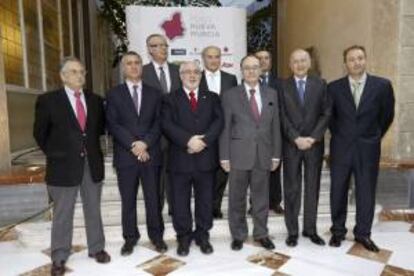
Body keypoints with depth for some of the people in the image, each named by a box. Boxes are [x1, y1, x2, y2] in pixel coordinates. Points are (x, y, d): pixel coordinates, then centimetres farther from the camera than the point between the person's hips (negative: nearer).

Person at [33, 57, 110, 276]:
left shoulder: (95, 100, 5)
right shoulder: (47, 100, -5)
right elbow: (40, 134, 2)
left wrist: (92, 149, 10)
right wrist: (54, 154, 2)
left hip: (92, 164, 3)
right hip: (63, 165, -3)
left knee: (93, 210, 14)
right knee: (62, 214, 9)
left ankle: (96, 248, 30)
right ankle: (59, 257, 25)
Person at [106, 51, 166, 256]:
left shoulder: (154, 93, 10)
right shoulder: (114, 94, 5)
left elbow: (159, 122, 1)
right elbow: (112, 125, -5)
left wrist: (145, 143, -14)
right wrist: (133, 145, -15)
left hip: (151, 154, 1)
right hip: (125, 155, -1)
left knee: (153, 199, 9)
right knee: (128, 200, 10)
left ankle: (156, 235, 26)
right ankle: (130, 238, 26)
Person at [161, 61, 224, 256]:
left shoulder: (212, 98, 13)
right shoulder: (170, 99, 7)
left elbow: (218, 121, -1)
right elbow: (167, 125, -7)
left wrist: (204, 140, -16)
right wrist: (188, 140, -19)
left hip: (206, 157, 2)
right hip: (180, 158, -1)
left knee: (205, 200, 11)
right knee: (180, 202, 8)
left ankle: (202, 235, 28)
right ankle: (183, 237, 24)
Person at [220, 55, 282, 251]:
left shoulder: (271, 94, 9)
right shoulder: (230, 95, 0)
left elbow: (275, 126, 8)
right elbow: (225, 128, -2)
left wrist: (276, 154, 5)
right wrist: (224, 156, -6)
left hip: (263, 154, 2)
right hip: (239, 154, -2)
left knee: (261, 197, 12)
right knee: (237, 198, 9)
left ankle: (261, 234, 29)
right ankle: (238, 235, 26)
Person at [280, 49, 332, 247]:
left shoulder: (320, 84, 6)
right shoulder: (282, 86, 2)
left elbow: (326, 113, 1)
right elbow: (282, 117, -4)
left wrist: (313, 137, -11)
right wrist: (296, 138, -13)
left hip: (314, 144, 2)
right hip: (291, 144, -1)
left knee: (313, 187, 9)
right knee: (292, 189, 5)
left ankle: (310, 229, 22)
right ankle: (292, 231, 16)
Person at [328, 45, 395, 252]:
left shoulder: (382, 85, -3)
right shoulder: (334, 87, -2)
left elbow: (387, 115, 8)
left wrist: (375, 136, 11)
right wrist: (338, 134, 10)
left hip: (368, 148, 0)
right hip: (341, 147, 0)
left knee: (366, 192, 9)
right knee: (338, 191, 8)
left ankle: (363, 233, 26)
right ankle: (338, 231, 25)